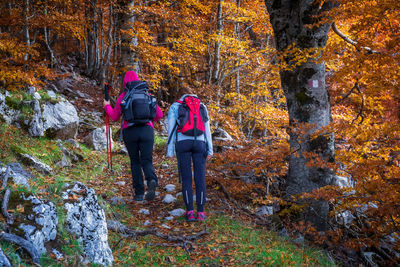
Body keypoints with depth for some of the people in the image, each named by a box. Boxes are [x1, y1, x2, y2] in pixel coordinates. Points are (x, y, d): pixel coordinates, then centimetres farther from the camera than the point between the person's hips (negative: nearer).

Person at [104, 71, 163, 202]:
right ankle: (152, 181, -29)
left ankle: (139, 193, 8)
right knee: (147, 162, 2)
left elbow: (114, 117, 12)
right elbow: (159, 114, 11)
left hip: (129, 131, -1)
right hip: (146, 130, 1)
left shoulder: (123, 96, 6)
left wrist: (107, 106, 30)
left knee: (135, 162, 12)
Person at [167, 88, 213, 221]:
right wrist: (210, 150, 11)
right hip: (199, 143, 1)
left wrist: (170, 150, 4)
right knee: (200, 178, 4)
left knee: (186, 179, 3)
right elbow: (207, 129, 12)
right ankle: (201, 212, 1)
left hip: (182, 143, -1)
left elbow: (171, 129, 5)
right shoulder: (202, 107, 17)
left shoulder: (174, 106, 12)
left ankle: (190, 212, -4)